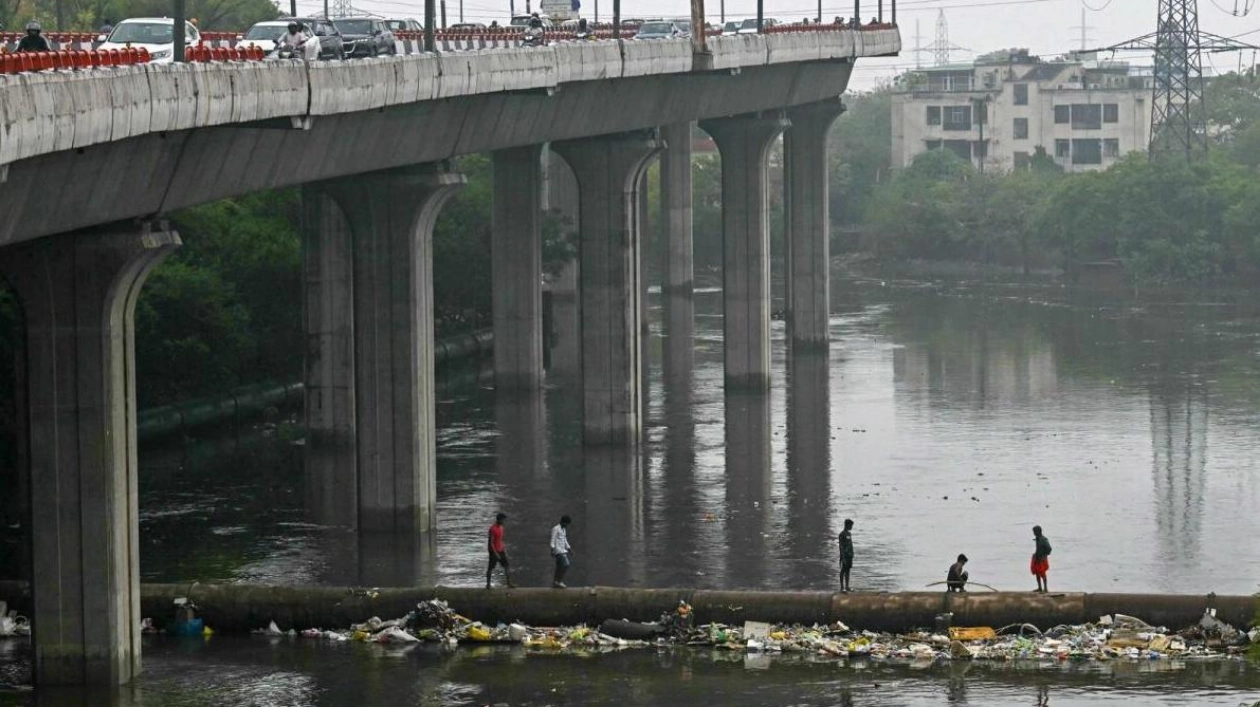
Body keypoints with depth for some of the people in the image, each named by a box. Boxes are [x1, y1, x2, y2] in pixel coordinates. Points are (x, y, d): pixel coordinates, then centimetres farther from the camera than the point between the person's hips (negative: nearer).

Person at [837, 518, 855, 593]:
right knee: (843, 571, -4)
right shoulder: (842, 534, -13)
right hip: (844, 556, -8)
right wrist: (843, 557, -20)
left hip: (849, 556, 8)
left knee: (848, 570, 11)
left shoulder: (849, 533, 13)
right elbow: (841, 546, -16)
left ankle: (847, 586, 16)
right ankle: (842, 587, -1)